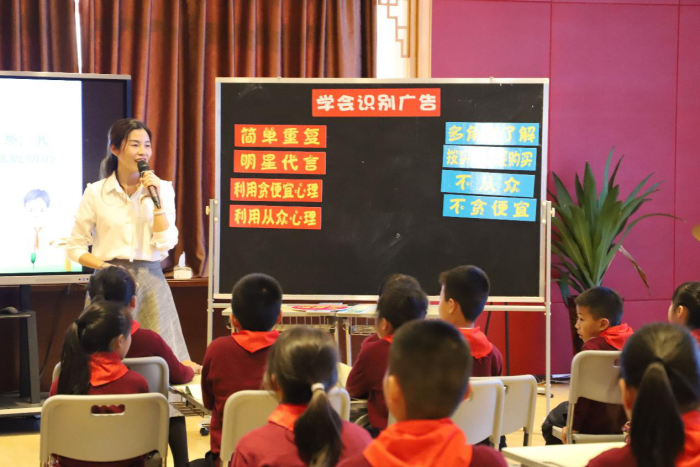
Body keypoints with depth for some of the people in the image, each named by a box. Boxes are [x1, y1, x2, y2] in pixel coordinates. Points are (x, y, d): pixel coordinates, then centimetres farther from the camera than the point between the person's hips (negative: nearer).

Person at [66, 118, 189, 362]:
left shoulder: (163, 189, 6)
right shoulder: (96, 193, 2)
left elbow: (165, 244, -3)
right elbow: (75, 248, 6)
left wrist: (156, 200, -10)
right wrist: (104, 266, -10)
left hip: (150, 281, 1)